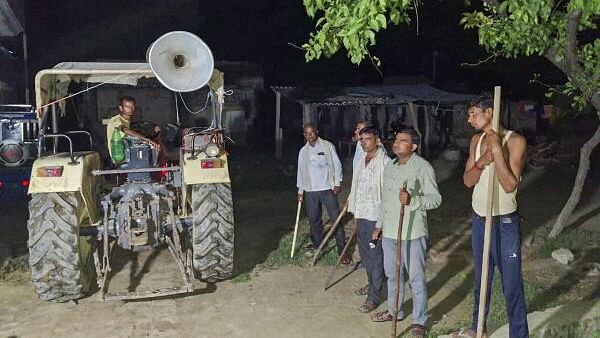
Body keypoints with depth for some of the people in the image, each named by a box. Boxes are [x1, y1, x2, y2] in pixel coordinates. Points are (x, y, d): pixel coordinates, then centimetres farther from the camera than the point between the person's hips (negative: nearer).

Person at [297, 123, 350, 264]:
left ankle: (342, 250, -4)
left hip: (328, 189, -4)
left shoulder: (327, 146, -2)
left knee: (336, 218, -6)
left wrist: (337, 183, -8)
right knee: (313, 219, 13)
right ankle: (317, 243, 33)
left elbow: (337, 164, -1)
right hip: (310, 191, 4)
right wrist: (300, 190, 12)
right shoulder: (303, 151, 10)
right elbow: (301, 171, 15)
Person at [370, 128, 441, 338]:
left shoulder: (423, 167, -12)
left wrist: (412, 200, -30)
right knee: (392, 274, 19)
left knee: (416, 278, 3)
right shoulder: (389, 167, 11)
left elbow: (436, 199, -15)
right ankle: (394, 311, 37)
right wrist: (379, 225, 20)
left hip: (412, 233, -7)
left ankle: (420, 321, 17)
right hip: (389, 232, 7)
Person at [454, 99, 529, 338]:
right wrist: (481, 162, -19)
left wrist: (496, 150, -27)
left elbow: (510, 185, -22)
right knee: (481, 280, 20)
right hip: (479, 220, 6)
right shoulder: (477, 140, 4)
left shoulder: (515, 141, -15)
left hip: (505, 223, -6)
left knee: (512, 286, 0)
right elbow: (467, 181, 0)